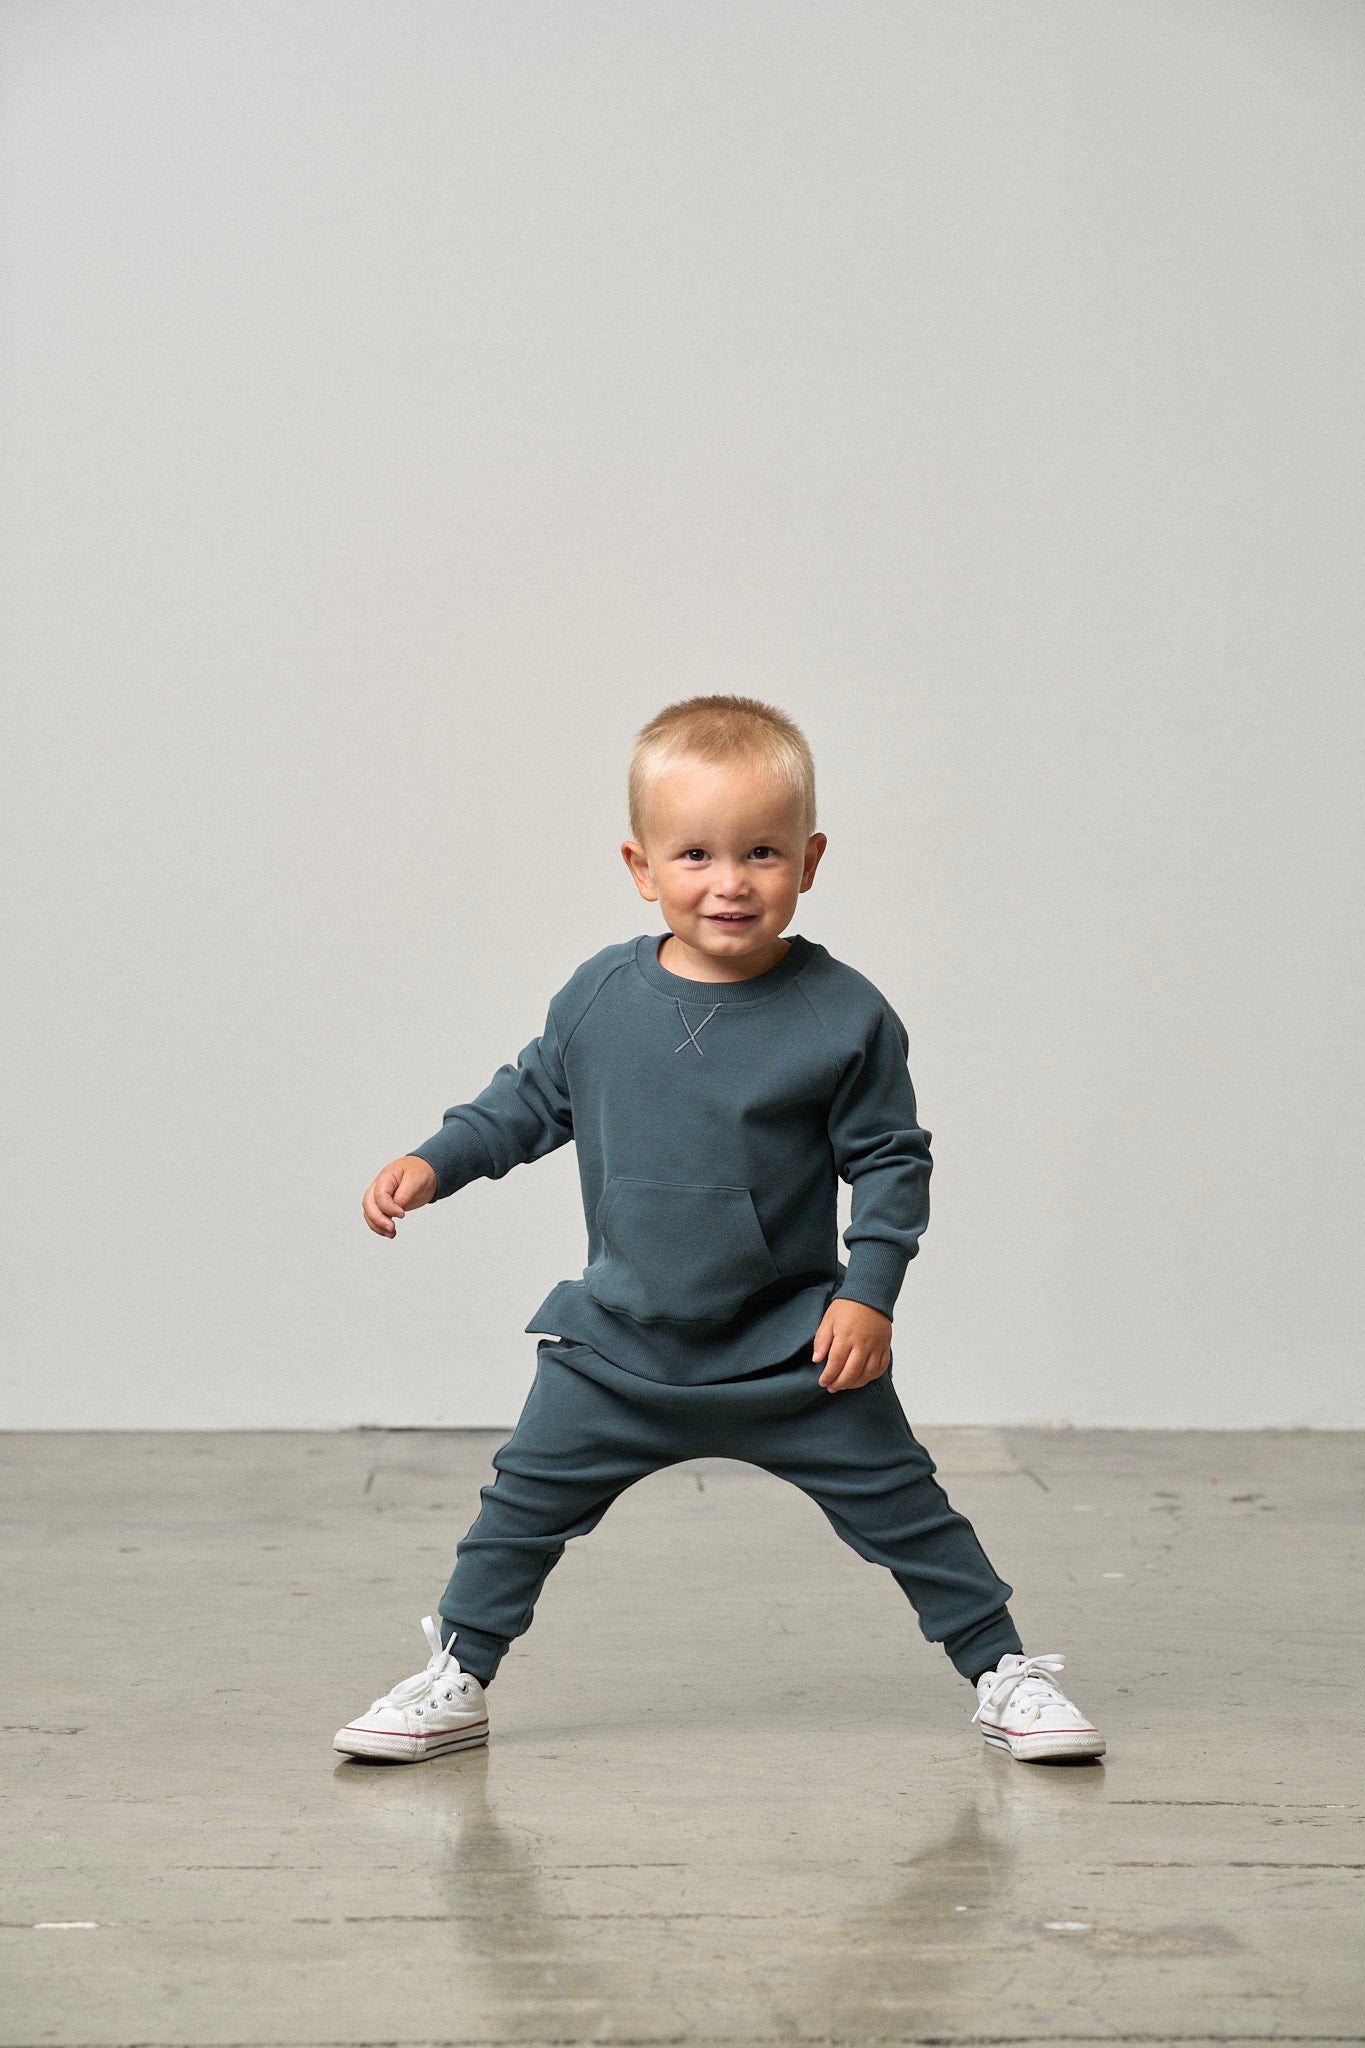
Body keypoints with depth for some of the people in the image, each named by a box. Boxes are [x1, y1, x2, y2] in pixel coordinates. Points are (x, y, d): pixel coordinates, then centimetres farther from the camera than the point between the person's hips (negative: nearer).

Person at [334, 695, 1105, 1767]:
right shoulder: (599, 996, -5)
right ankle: (456, 1684, 22)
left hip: (798, 1350, -2)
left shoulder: (845, 1015, -12)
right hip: (619, 1346, 2)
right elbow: (532, 1098, 11)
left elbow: (892, 1159, -5)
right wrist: (433, 1163, 1)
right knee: (524, 1505, 5)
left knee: (904, 1507, 2)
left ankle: (1004, 1672, 19)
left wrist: (869, 1291, -13)